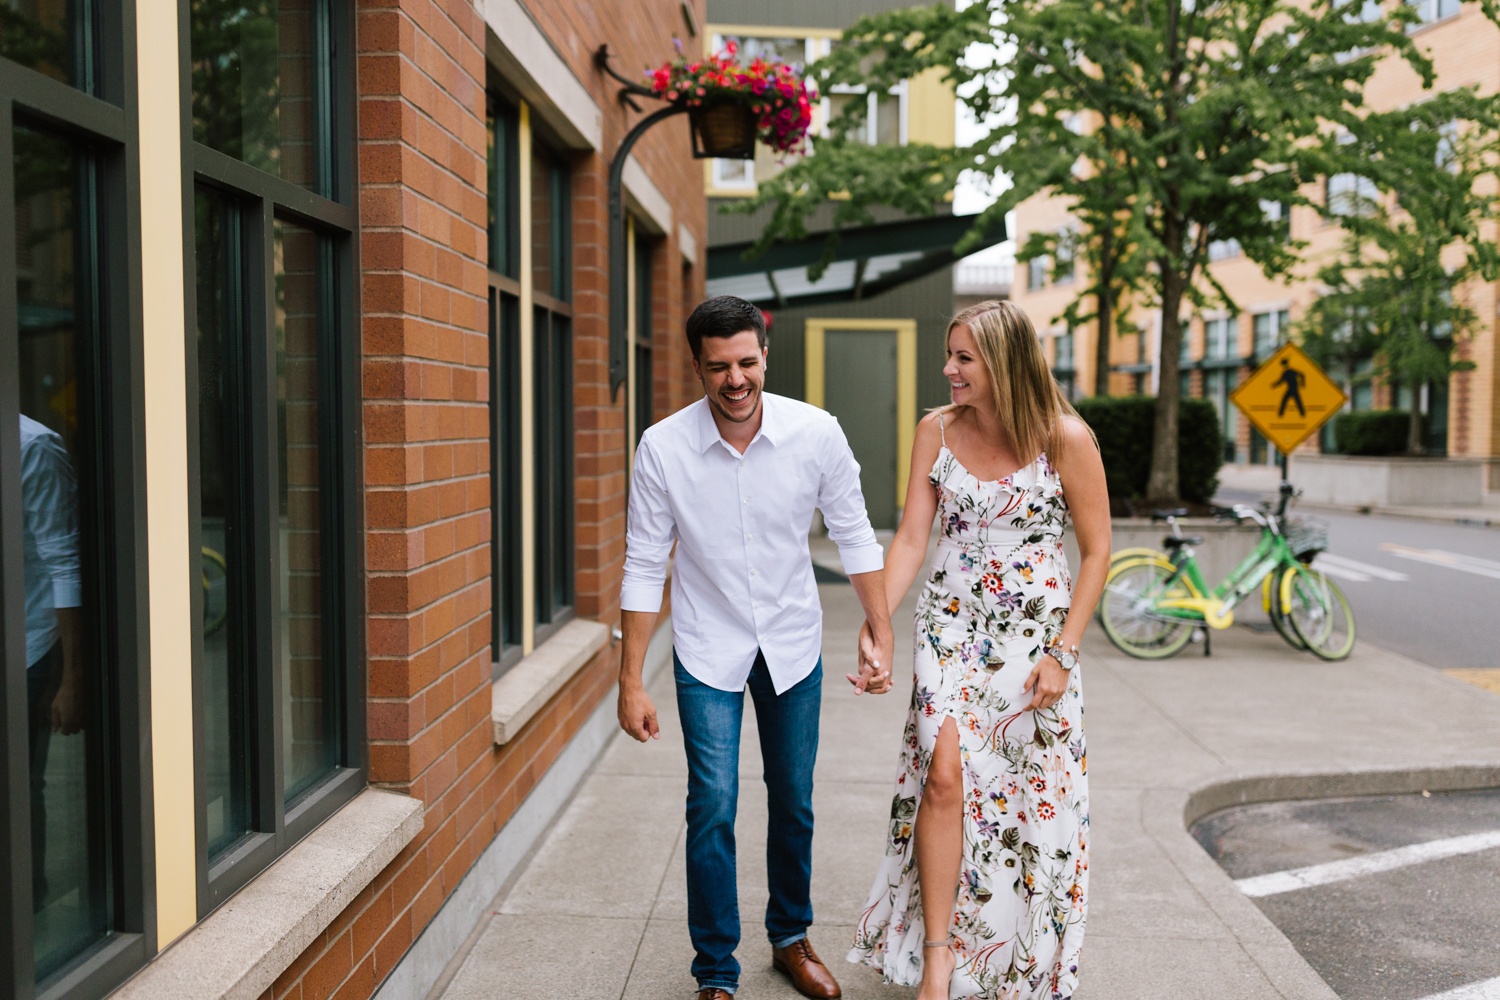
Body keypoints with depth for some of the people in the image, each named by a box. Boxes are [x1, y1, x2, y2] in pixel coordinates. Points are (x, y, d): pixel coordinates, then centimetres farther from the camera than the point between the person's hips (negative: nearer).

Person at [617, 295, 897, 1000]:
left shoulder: (817, 434, -15)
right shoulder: (663, 447, -17)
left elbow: (854, 536, -3)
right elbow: (644, 568, -10)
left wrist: (881, 635, -7)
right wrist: (630, 683, -9)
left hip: (794, 645, 2)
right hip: (708, 650, -2)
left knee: (794, 804, 14)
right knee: (713, 808, -8)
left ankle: (790, 938, 38)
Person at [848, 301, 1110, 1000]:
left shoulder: (1065, 438, -9)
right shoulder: (937, 431, 0)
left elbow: (1096, 551, -4)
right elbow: (911, 537, 1)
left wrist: (1063, 653, -9)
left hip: (1037, 633, -1)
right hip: (950, 626, 2)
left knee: (1033, 798, 5)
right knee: (944, 776, -9)